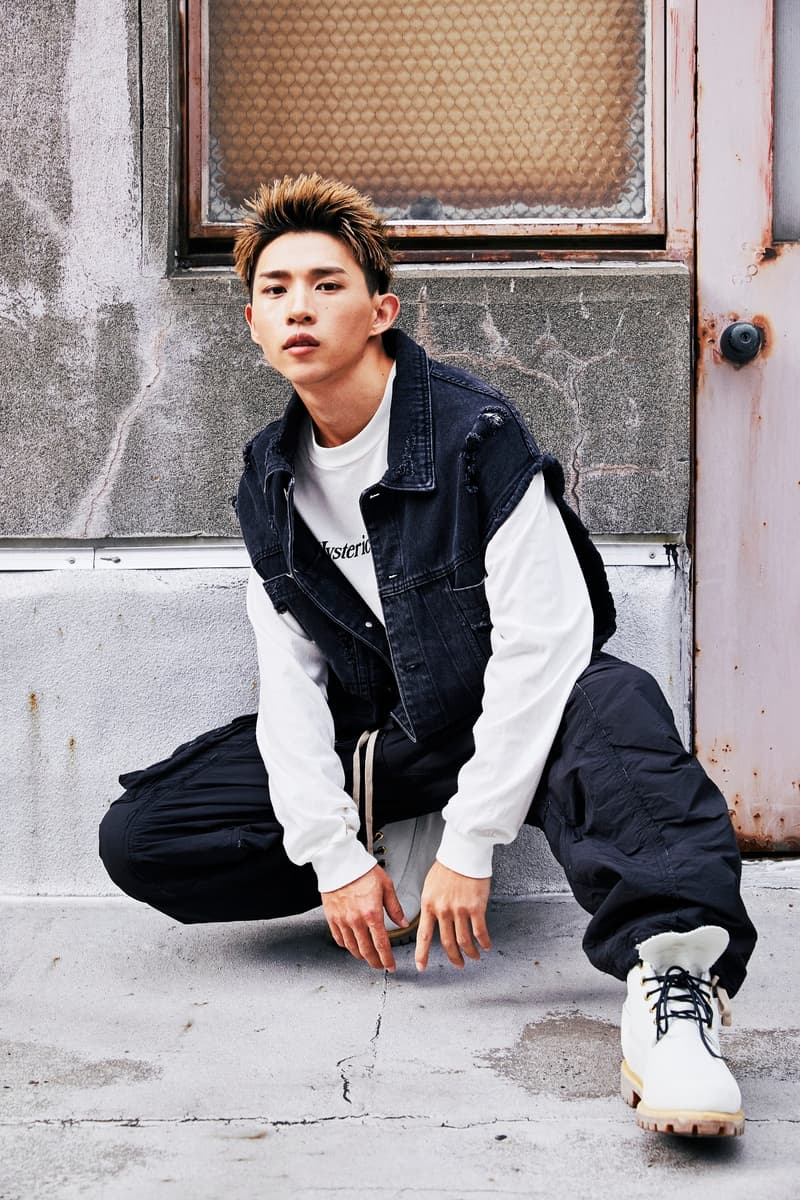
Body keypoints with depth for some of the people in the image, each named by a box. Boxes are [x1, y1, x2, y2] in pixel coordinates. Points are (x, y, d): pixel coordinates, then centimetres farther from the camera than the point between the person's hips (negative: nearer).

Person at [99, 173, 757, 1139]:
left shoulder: (475, 434, -16)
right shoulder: (270, 482, 3)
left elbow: (543, 641, -21)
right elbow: (289, 682, -1)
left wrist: (469, 843, -25)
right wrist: (334, 853, -14)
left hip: (500, 721, -5)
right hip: (367, 743, 6)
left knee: (614, 707, -41)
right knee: (137, 839, -9)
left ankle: (671, 977, -56)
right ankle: (402, 857, -10)